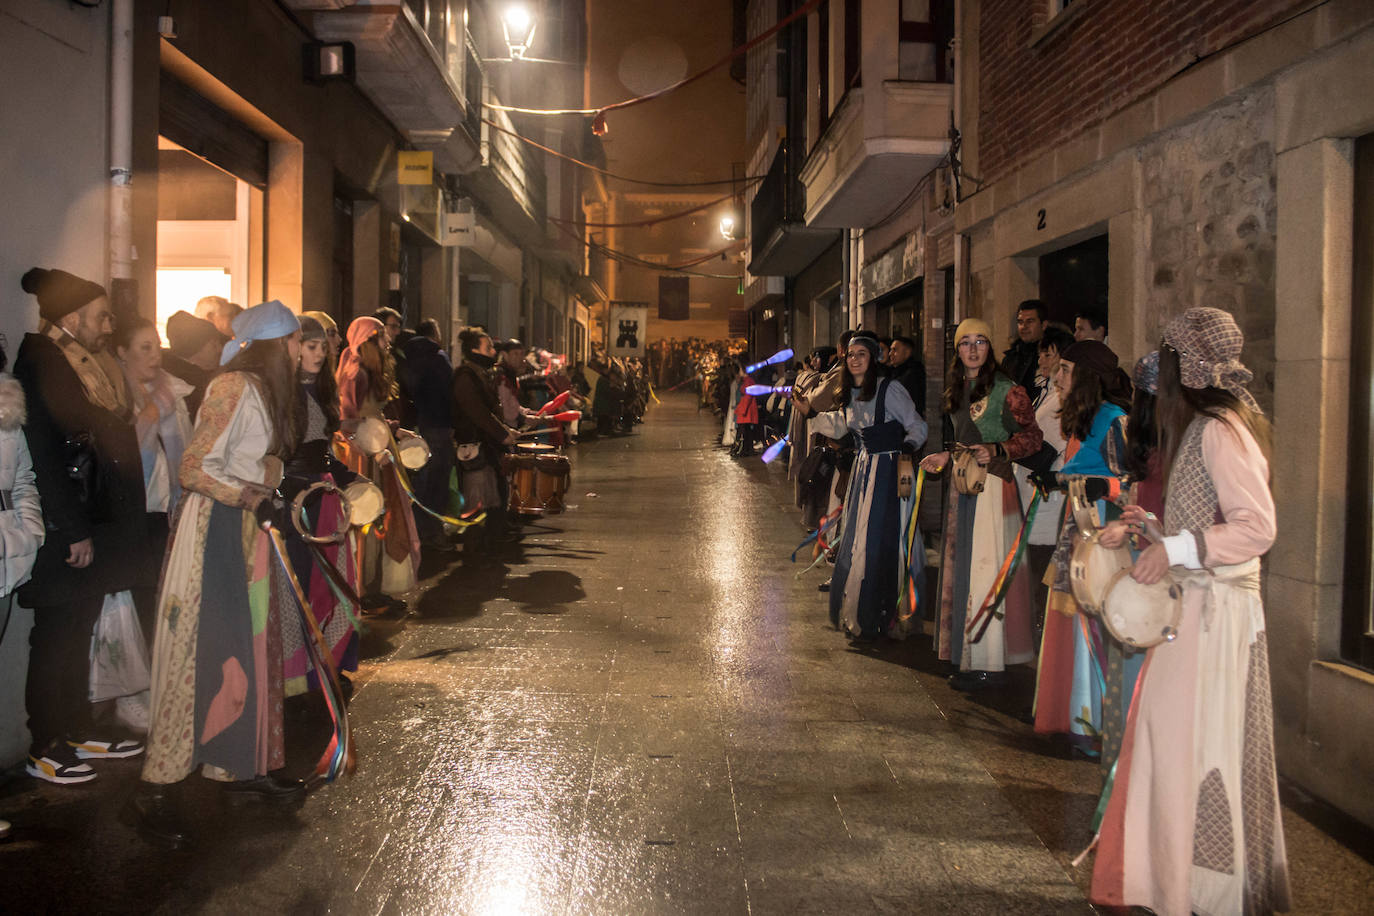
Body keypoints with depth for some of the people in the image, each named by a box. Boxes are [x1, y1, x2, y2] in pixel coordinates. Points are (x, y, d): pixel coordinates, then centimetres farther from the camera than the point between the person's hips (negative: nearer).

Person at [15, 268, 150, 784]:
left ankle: (79, 730, 28)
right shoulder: (39, 364, -14)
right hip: (61, 537, -9)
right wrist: (74, 531, -20)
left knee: (78, 633, 17)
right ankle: (44, 749, 13)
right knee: (55, 639, 1)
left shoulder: (80, 365, 14)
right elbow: (44, 453, -20)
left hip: (90, 529, 9)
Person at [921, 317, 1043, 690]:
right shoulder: (956, 391, 14)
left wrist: (996, 451, -22)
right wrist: (945, 457, 10)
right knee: (963, 567, 9)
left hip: (993, 484, -8)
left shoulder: (1006, 389, -8)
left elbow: (1032, 437, -9)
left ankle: (989, 663, 0)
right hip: (963, 484, 8)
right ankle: (968, 656, 17)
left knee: (987, 567, -7)